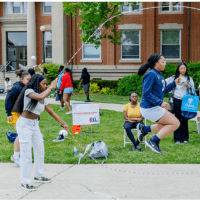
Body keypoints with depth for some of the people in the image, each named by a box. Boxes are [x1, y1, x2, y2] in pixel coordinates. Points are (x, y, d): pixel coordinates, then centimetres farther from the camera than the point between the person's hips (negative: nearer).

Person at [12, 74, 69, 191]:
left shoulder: (44, 98, 8)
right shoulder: (29, 92, -14)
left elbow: (51, 112, 12)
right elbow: (40, 96, -33)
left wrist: (63, 123, 8)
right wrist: (51, 87, -20)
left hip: (35, 125, 8)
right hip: (24, 124, -8)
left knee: (40, 151, 16)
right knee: (26, 154, -6)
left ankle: (39, 176, 34)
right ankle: (25, 182, 1)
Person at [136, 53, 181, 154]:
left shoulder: (158, 75, 14)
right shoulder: (151, 75, -17)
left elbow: (163, 90, 21)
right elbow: (147, 93, -22)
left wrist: (174, 83, 11)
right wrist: (160, 103, -24)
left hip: (154, 108, 10)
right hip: (149, 108, -10)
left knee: (167, 126, 23)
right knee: (175, 123, -8)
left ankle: (143, 129, 23)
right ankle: (153, 141, -5)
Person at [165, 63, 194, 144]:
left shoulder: (189, 79, 9)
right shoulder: (174, 78, 6)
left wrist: (188, 86, -10)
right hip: (177, 100, -1)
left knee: (185, 119, 4)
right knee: (178, 118, 2)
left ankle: (185, 138, 10)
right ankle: (177, 138, 6)